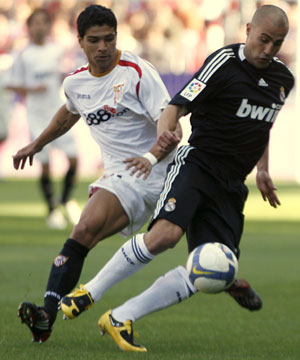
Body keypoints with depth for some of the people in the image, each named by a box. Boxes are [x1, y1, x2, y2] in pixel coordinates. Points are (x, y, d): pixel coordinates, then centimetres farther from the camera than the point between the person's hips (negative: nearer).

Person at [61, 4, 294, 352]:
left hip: (231, 187, 6)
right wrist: (163, 136, -34)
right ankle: (90, 293, -13)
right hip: (197, 164, -6)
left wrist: (262, 169, 24)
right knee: (166, 233, -31)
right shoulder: (225, 63, -9)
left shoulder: (283, 79, 11)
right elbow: (176, 106, -13)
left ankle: (121, 319, -4)